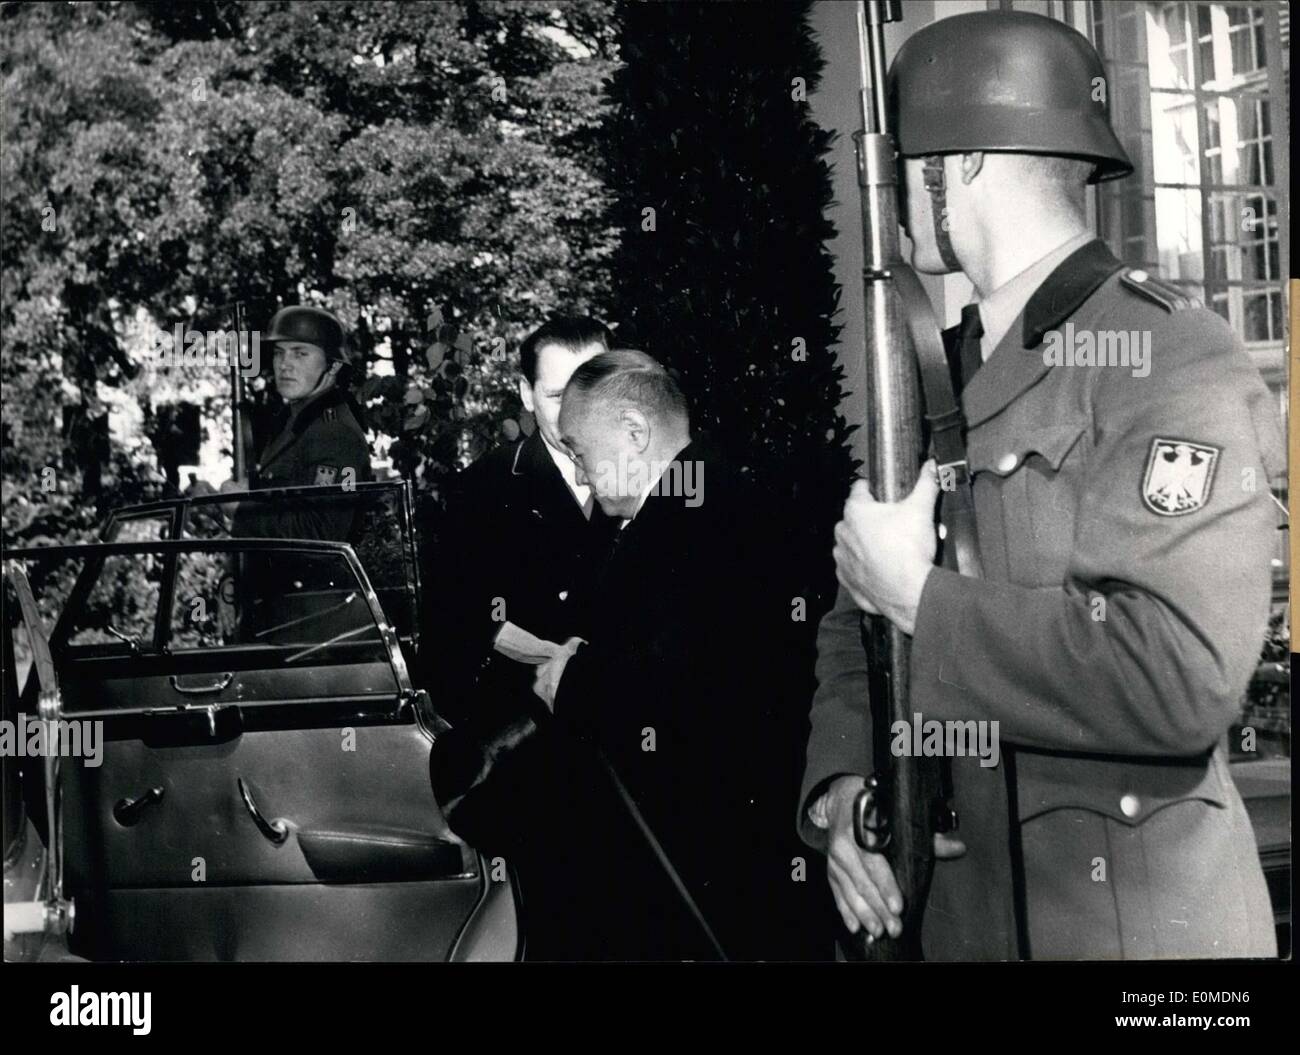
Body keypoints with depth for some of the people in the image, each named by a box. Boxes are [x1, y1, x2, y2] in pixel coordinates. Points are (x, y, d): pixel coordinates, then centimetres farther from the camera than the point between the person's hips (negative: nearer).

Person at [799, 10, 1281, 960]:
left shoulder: (1171, 362, -14)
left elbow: (1180, 675, -27)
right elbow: (856, 629, 11)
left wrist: (919, 596, -18)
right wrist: (842, 786, -8)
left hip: (1129, 923, -6)